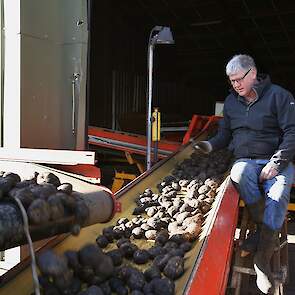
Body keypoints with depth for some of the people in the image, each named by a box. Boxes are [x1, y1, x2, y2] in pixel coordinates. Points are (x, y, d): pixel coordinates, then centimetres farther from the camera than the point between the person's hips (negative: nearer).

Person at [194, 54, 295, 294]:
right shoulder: (232, 101, 13)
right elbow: (225, 133, 22)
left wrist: (275, 163, -16)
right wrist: (210, 145, 1)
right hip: (245, 160, 3)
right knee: (239, 174, -35)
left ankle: (263, 260, -20)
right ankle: (264, 229, -19)